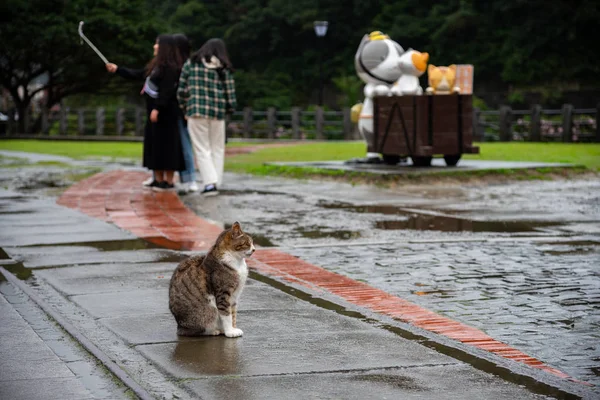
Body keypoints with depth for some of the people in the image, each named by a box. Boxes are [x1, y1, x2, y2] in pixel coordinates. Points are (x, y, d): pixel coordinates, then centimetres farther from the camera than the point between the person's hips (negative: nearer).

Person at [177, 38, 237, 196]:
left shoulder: (191, 64, 4)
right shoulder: (224, 69, 3)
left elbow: (182, 90, 3)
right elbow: (230, 94, 1)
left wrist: (185, 108, 14)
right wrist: (229, 109, 18)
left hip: (196, 112, -1)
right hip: (217, 112, 1)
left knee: (202, 149, 3)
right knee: (217, 149, 13)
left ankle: (210, 182, -10)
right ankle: (216, 182, 12)